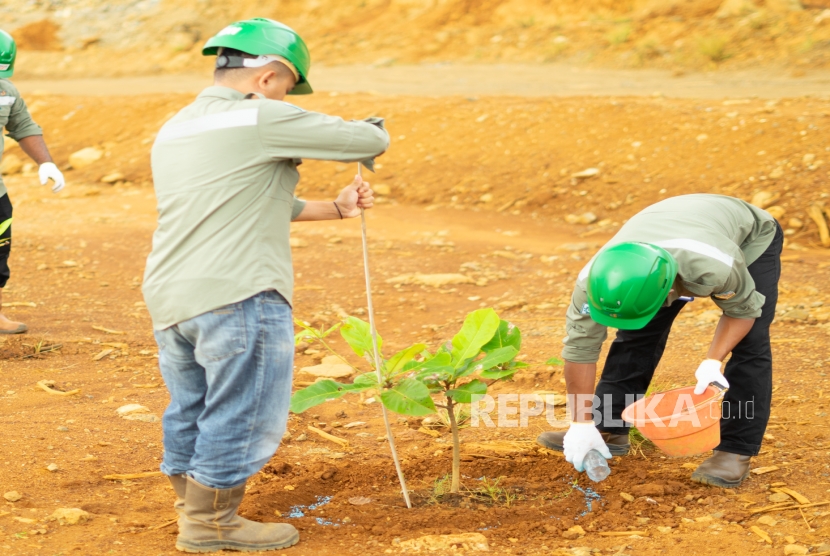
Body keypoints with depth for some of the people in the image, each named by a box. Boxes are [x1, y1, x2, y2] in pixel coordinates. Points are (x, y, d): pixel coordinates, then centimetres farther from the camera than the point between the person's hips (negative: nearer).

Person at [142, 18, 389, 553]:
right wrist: (371, 130, 17)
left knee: (190, 410, 19)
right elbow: (369, 142, -7)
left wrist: (335, 209, 23)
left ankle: (193, 511, 31)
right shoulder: (262, 121, -9)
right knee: (241, 415, 4)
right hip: (237, 297, -8)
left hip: (169, 298, 9)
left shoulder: (174, 130, 18)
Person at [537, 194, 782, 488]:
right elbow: (580, 346, -23)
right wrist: (582, 423, -19)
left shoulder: (717, 267, -46)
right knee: (634, 337, -6)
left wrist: (713, 362, -35)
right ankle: (608, 430, 8)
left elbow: (743, 309, -23)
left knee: (749, 345, -16)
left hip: (749, 238, -3)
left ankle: (736, 451, -8)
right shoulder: (594, 278, -35)